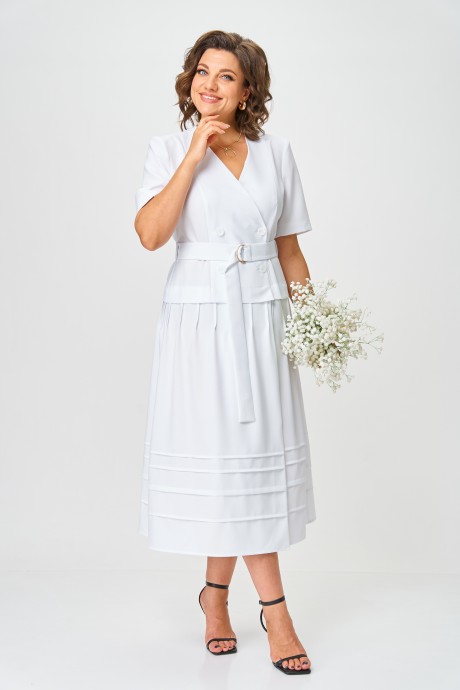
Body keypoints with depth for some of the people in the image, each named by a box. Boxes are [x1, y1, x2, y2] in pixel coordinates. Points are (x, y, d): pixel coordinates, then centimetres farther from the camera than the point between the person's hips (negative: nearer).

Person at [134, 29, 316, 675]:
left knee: (252, 453, 3)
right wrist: (195, 155, -13)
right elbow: (150, 233, -13)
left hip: (263, 316, 2)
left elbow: (288, 245, 13)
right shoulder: (169, 149, 2)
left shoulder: (276, 151, 8)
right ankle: (274, 607, 11)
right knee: (222, 458, -1)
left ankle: (217, 592, 24)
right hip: (198, 315, -2)